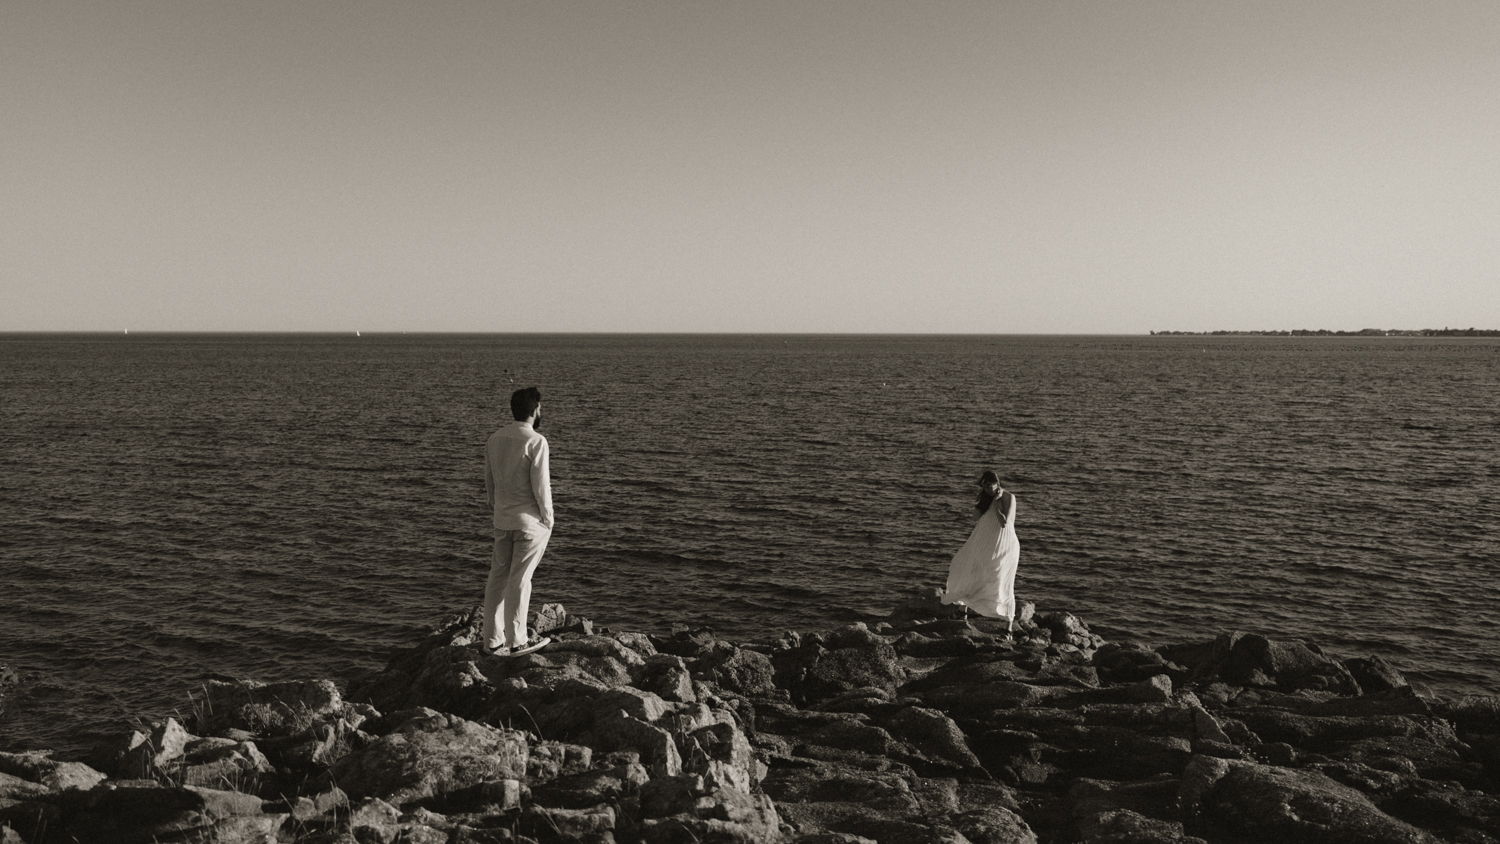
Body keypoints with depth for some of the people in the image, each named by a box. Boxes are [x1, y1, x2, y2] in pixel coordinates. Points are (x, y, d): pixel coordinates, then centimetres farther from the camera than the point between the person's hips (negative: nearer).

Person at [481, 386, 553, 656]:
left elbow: (489, 482, 12)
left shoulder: (494, 439, 5)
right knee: (519, 580, 1)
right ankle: (516, 641, 10)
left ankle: (493, 638, 17)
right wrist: (548, 519, -5)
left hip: (502, 521, 6)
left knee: (498, 577, 11)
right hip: (530, 522, -6)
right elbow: (541, 485, -16)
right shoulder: (536, 442, -15)